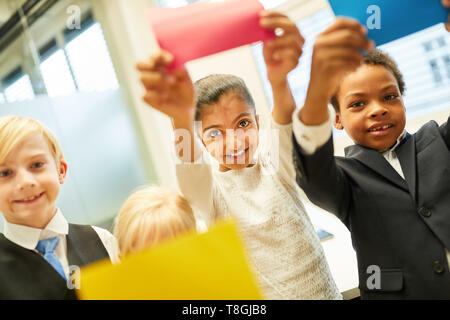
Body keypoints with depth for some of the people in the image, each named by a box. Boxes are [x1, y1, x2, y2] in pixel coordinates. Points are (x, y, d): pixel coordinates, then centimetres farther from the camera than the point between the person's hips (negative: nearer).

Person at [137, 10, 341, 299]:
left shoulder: (276, 169, -5)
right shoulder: (209, 188, -8)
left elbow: (284, 124, -24)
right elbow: (190, 162, -29)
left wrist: (279, 81, -44)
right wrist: (182, 117, -50)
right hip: (259, 297, 0)